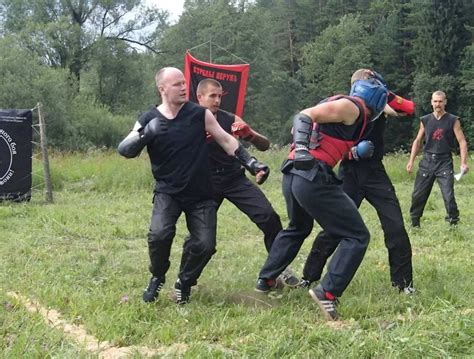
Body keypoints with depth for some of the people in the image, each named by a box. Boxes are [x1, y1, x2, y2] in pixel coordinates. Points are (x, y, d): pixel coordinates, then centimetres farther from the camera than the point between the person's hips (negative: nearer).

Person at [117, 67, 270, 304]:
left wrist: (252, 164, -2)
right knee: (159, 234, -24)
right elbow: (124, 151, -8)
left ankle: (184, 283, 21)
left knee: (205, 244, -9)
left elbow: (226, 140, 4)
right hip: (167, 192, -1)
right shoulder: (149, 120, -2)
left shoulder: (199, 114, -3)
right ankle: (157, 278, 6)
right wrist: (144, 135, -26)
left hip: (200, 195, 1)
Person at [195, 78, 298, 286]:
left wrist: (250, 135, -24)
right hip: (208, 184, -1)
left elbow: (265, 146, -2)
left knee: (268, 217, -11)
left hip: (235, 179, 2)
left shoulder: (230, 120, -3)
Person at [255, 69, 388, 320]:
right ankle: (327, 293, -11)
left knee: (297, 229, 33)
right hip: (313, 176, -10)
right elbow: (305, 116, -15)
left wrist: (355, 151, 18)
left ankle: (265, 280, 42)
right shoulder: (352, 106, -5)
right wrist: (302, 148, -25)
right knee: (357, 236, -1)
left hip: (292, 174, 10)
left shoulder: (346, 106, 20)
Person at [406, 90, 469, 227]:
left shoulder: (453, 120, -2)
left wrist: (463, 163, -16)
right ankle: (414, 223, 20)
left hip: (444, 161, -3)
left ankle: (454, 222, 1)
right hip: (427, 161, 3)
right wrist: (411, 160, 7)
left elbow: (462, 141, -5)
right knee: (418, 194, 5)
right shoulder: (425, 120, 7)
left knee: (448, 195, -13)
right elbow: (417, 141, 14)